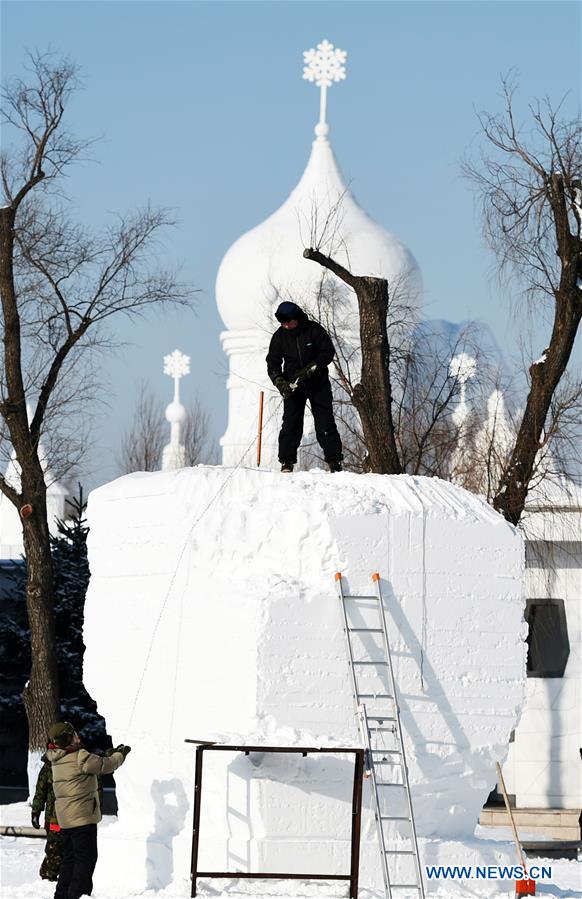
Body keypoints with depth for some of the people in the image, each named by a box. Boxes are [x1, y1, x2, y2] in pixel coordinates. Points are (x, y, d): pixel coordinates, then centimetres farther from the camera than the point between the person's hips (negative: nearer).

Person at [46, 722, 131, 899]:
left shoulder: (57, 760, 9)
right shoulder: (80, 757, -17)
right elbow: (106, 765, -7)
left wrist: (111, 753, 21)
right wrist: (120, 755, 12)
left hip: (64, 818, 8)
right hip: (82, 817, -8)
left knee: (69, 858, 17)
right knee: (86, 858, -2)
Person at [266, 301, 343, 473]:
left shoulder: (314, 330, -9)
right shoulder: (279, 336, -2)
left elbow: (328, 352, -8)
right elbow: (273, 363, -1)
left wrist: (310, 369, -21)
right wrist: (280, 382, -19)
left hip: (318, 383, -2)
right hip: (292, 386, 2)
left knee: (325, 423, -4)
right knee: (290, 424, -8)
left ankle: (334, 461, 1)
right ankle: (287, 462, -6)